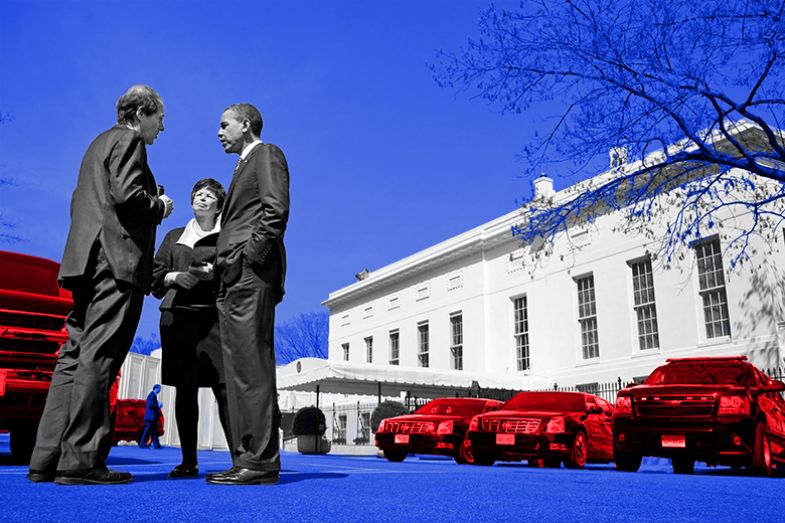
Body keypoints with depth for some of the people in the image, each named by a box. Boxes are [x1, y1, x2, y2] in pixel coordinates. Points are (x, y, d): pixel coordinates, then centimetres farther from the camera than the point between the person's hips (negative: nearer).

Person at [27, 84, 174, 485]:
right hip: (117, 259, -9)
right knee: (98, 359, -10)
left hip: (87, 259, 10)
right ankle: (80, 460, -8)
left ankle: (47, 458, 9)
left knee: (75, 356, 7)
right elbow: (127, 194, -17)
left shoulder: (100, 143, 27)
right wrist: (160, 207, 1)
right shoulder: (128, 141, -1)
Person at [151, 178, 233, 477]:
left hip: (214, 316, -3)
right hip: (177, 317, 3)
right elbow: (155, 276, 18)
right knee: (185, 390, 2)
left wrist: (214, 273, -11)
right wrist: (175, 277, -2)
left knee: (223, 385, -13)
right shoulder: (175, 236, 23)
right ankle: (188, 461, 7)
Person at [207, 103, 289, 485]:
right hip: (232, 280, 10)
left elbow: (276, 210, -12)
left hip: (250, 273, -10)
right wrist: (223, 266, 12)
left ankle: (261, 462, -11)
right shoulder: (244, 166, 31)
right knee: (238, 370, 6)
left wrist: (248, 256, -17)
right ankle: (247, 459, 9)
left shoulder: (267, 154, 4)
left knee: (252, 367, -13)